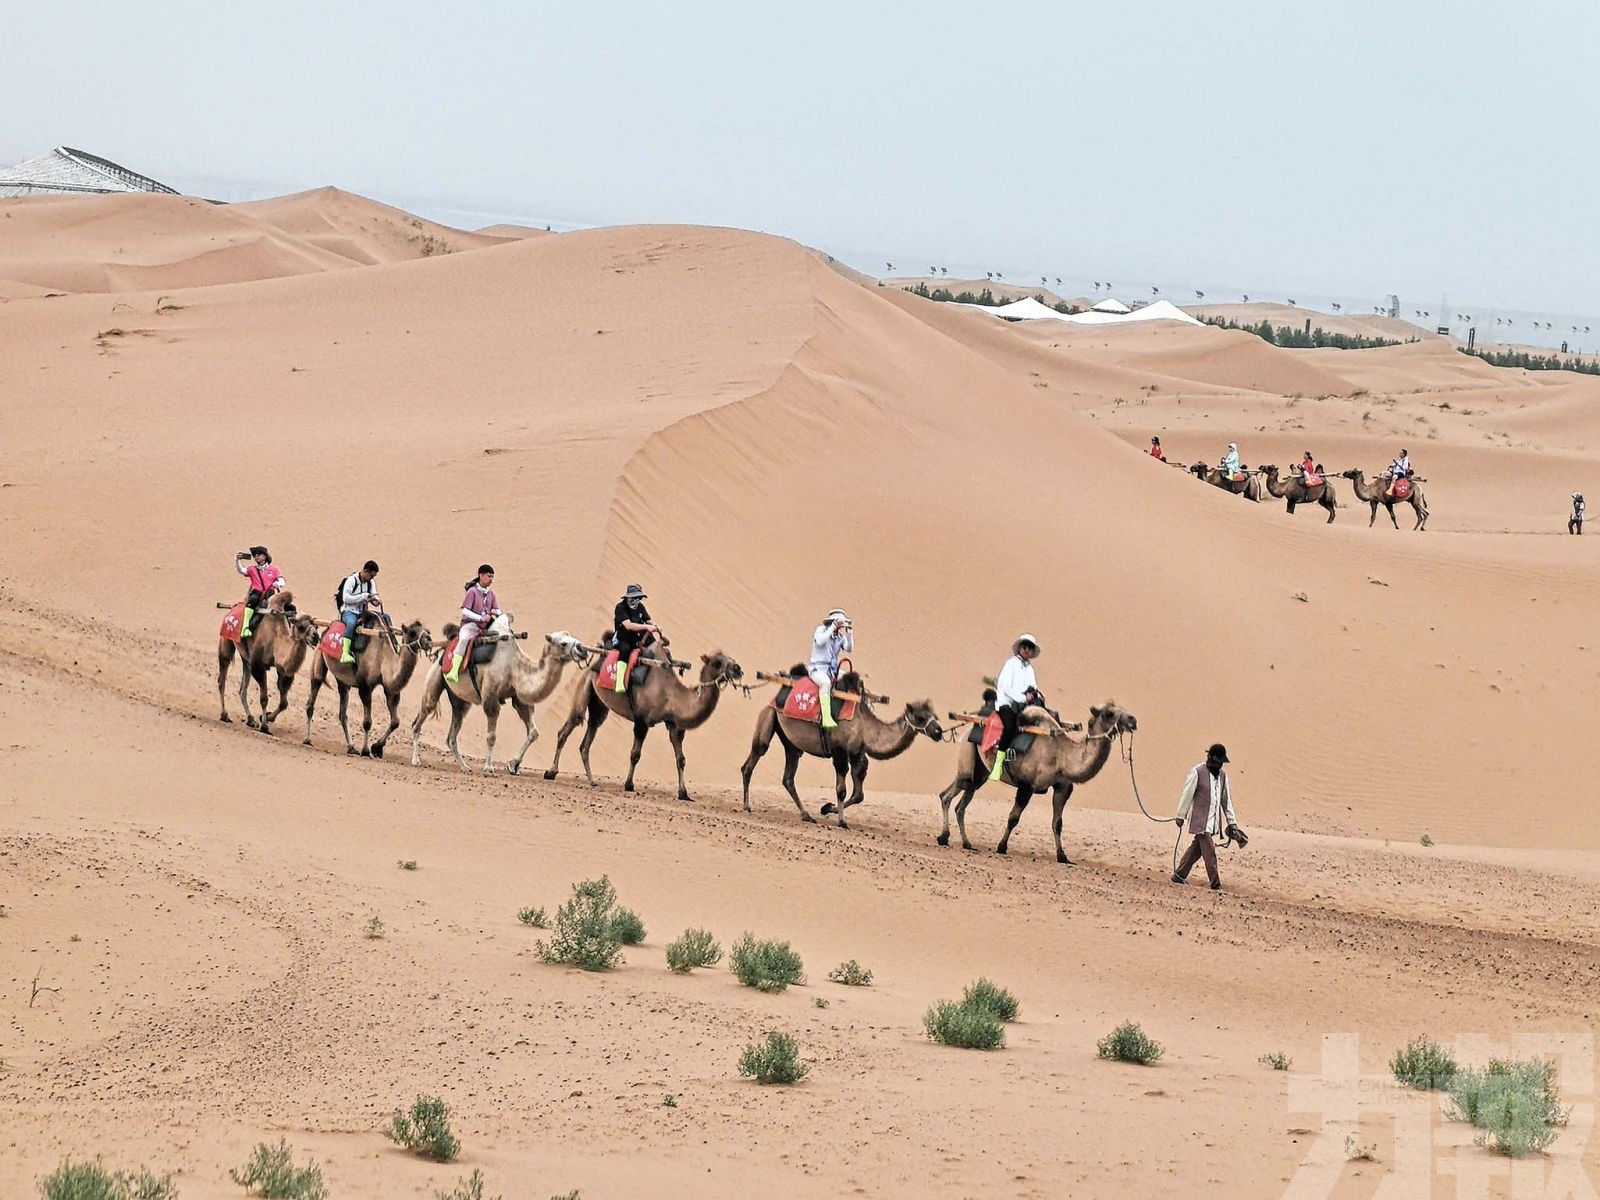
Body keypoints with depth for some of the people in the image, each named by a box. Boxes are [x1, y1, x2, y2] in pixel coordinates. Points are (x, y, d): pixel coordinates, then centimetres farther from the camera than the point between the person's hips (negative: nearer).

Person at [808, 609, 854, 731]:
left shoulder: (840, 636, 11)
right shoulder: (821, 630, -4)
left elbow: (850, 649, -3)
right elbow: (819, 641, -26)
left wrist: (850, 634, -12)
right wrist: (832, 628, -25)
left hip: (833, 670, 7)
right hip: (818, 669, -7)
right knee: (825, 682, -39)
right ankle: (826, 718, -44)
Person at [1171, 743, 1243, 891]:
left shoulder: (1222, 775, 12)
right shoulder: (1197, 772, -8)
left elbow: (1226, 799, 16)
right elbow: (1187, 794, -6)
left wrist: (1231, 821, 14)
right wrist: (1180, 816, -5)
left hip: (1214, 820, 7)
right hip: (1201, 820, -7)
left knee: (1196, 849, 10)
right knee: (1210, 853, -11)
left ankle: (1179, 875, 20)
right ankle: (1215, 884, -11)